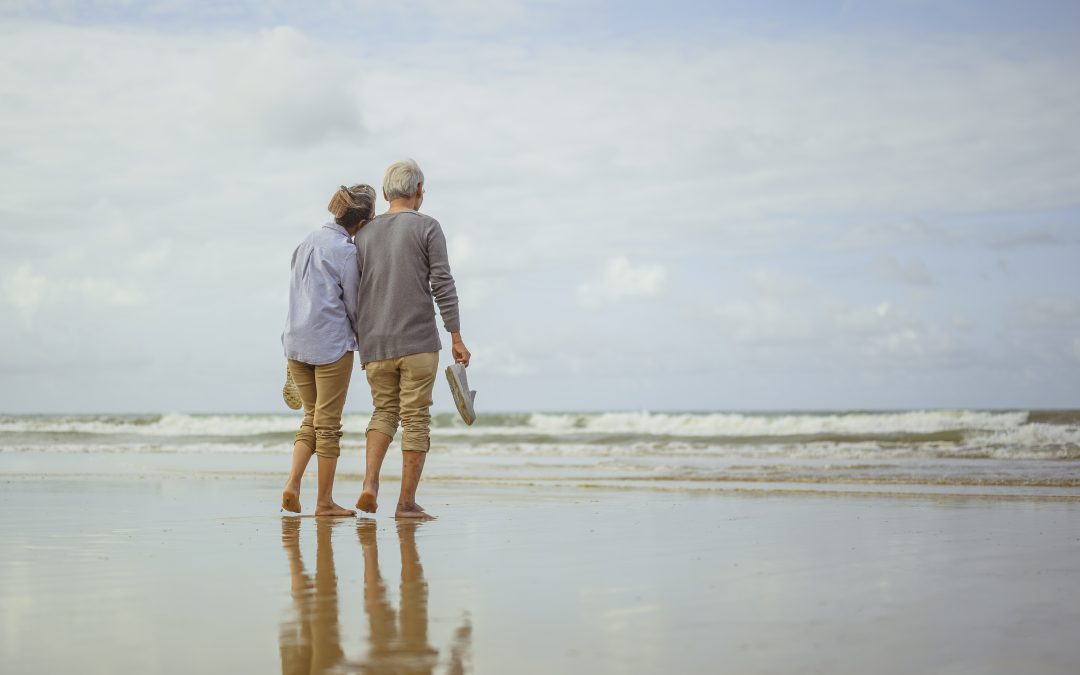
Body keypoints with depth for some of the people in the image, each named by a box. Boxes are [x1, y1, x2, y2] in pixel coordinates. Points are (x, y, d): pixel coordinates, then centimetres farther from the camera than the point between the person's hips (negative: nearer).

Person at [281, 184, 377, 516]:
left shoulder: (308, 241, 11)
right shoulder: (346, 252, -11)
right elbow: (354, 306, -6)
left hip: (296, 342, 7)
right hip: (331, 344, -6)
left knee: (312, 417, 16)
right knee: (328, 423, 2)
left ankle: (292, 482, -1)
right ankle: (324, 501, 8)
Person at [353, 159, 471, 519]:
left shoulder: (364, 234, 11)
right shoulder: (427, 227, -2)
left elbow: (354, 292, 11)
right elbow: (442, 285, -8)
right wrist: (456, 338, -6)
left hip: (375, 344, 4)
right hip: (418, 341, -4)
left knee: (384, 411, 17)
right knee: (416, 419, 3)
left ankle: (370, 483, -4)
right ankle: (407, 502, 4)